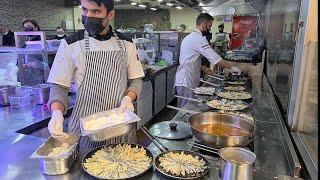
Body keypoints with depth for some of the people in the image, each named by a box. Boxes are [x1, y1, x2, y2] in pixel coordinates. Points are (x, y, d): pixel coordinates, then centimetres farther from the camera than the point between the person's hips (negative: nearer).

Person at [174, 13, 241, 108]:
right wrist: (231, 68, -8)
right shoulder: (198, 38, -15)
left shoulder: (190, 37, 17)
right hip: (186, 82, -10)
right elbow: (214, 57, -18)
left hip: (183, 80, 10)